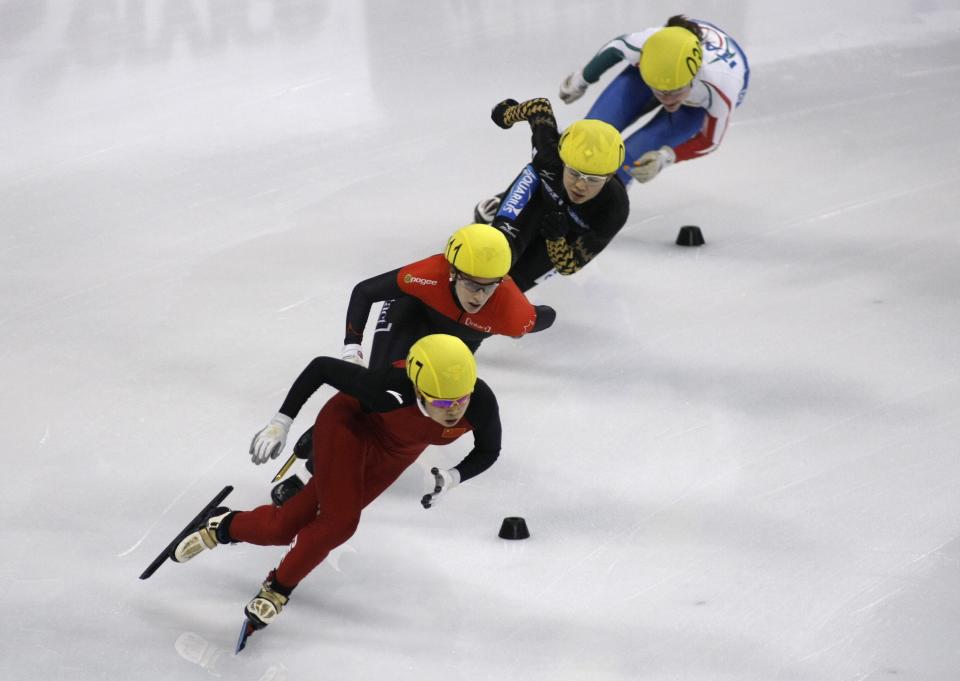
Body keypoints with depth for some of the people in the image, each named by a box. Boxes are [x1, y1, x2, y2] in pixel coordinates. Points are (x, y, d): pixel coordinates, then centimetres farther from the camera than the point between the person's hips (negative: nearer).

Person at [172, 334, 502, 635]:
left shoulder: (481, 402, -35)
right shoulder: (391, 390, -42)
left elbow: (487, 452, -13)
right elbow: (321, 367, -27)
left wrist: (452, 477, -32)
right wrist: (281, 422, -26)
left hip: (398, 451, 4)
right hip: (352, 424, -4)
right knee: (340, 520, -15)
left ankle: (226, 527, 27)